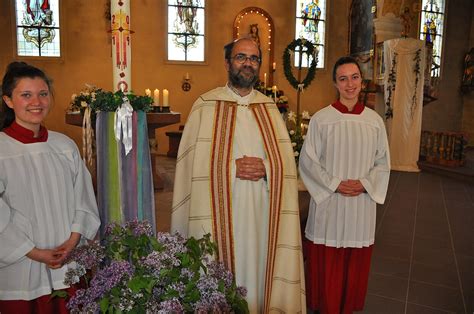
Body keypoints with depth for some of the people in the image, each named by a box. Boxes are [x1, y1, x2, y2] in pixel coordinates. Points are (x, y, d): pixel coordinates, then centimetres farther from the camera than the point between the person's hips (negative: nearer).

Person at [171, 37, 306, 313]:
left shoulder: (269, 108, 10)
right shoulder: (206, 106, -3)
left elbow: (287, 162, 5)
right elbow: (196, 165, -8)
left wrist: (266, 168, -14)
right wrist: (233, 168, -16)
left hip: (263, 213, 4)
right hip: (221, 214, -3)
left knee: (259, 274, 12)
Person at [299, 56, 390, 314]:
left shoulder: (374, 120, 3)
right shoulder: (320, 119, -5)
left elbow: (382, 162, 7)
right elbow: (307, 160, -4)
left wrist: (364, 184, -10)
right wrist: (334, 184, -13)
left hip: (362, 204, 3)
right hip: (328, 203, -2)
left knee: (354, 264, 13)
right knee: (326, 264, 6)